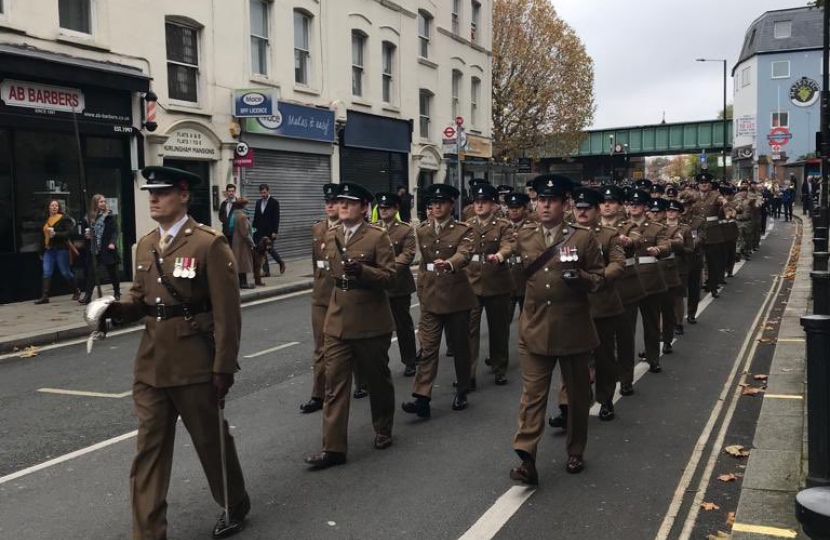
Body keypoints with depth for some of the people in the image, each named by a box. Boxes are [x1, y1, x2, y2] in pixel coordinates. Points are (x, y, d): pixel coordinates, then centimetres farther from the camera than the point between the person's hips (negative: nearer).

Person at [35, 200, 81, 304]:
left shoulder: (64, 218, -3)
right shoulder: (46, 220, 15)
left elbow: (69, 233, -11)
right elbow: (44, 236, 22)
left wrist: (55, 234, -23)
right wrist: (42, 252, 23)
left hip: (61, 249, -6)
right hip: (48, 249, 6)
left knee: (65, 272, 1)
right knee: (46, 273, -3)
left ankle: (76, 291, 20)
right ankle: (44, 296, -5)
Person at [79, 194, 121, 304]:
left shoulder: (109, 216, 0)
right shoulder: (89, 218, 7)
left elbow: (115, 231, -6)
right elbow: (85, 232, 17)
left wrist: (112, 242, -19)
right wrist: (86, 235, -5)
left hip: (107, 249, -2)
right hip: (93, 250, 2)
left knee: (112, 272, 8)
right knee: (91, 272, -2)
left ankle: (117, 293, 22)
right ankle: (87, 295, -1)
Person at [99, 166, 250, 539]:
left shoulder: (210, 244, -12)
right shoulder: (145, 244, 9)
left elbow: (227, 312, -13)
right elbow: (140, 296, 16)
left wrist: (223, 367, -15)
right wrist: (116, 308, -7)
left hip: (195, 364, -5)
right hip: (151, 364, 6)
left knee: (212, 439, 12)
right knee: (148, 449, 7)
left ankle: (235, 507, 36)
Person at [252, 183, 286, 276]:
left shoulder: (274, 202, -5)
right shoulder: (258, 202, 12)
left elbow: (276, 218, -10)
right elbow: (256, 216, 15)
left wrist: (274, 232, -15)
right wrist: (254, 227, 5)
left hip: (270, 232, -5)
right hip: (260, 231, 5)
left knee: (270, 249, -5)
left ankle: (281, 263, 19)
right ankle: (266, 271, 7)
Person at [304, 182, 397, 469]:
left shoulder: (378, 237, -9)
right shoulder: (330, 235, 8)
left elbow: (389, 276, -14)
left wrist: (362, 270, -28)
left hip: (371, 323, -4)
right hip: (337, 322, 4)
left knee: (377, 379, 13)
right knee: (335, 384, -1)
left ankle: (383, 431, 35)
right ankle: (333, 447, 2)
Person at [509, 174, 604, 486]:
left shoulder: (584, 237, -2)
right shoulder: (524, 237, 6)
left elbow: (599, 279, -2)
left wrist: (579, 276, -20)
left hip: (574, 330, -1)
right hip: (535, 330, 1)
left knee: (578, 394, 12)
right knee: (532, 395, -3)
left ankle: (575, 453, 30)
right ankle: (526, 461, -6)